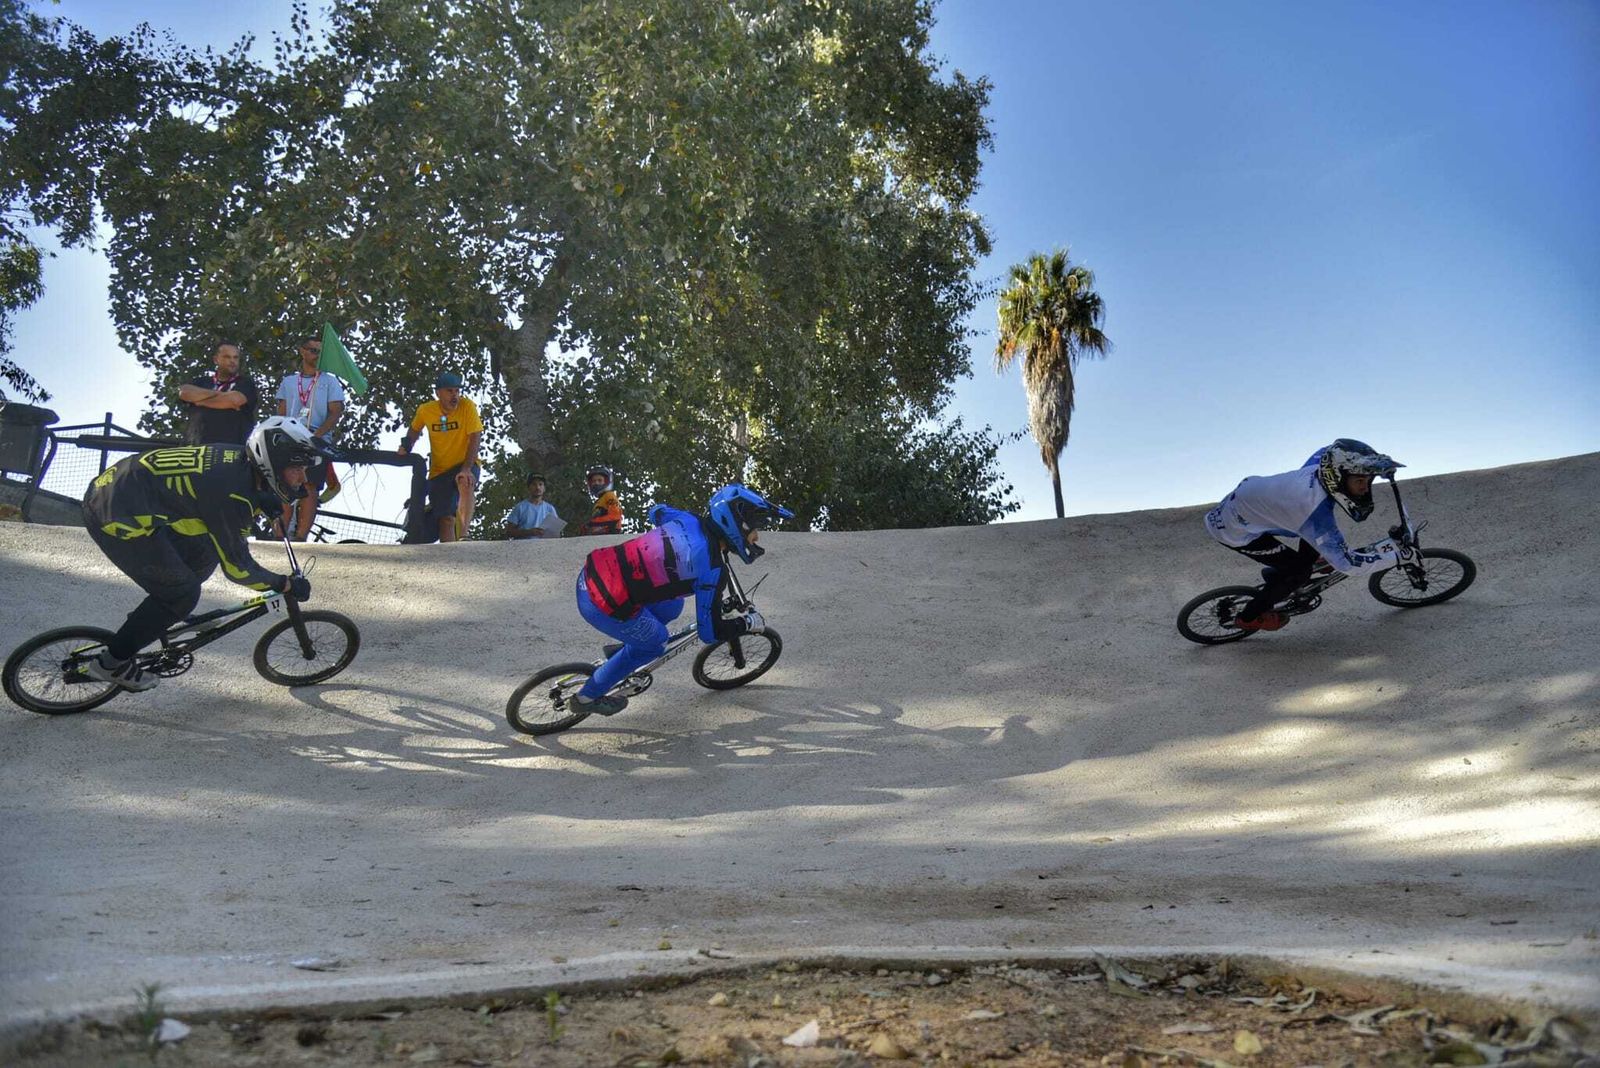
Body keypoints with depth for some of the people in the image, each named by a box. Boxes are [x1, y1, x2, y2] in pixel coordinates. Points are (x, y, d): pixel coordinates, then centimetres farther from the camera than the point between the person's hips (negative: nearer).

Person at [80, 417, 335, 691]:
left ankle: (151, 618, 27)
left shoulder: (239, 460, 1)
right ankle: (112, 663, 9)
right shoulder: (231, 493, -23)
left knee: (204, 555, 12)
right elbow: (236, 566, -14)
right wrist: (287, 584, -5)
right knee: (183, 593, -3)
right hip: (115, 514, -9)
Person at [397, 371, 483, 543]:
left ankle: (462, 538, -40)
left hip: (465, 465, -3)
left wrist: (466, 469, -30)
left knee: (465, 483, -37)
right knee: (445, 519, -2)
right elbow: (414, 430, 16)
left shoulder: (467, 406, -15)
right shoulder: (425, 410, -7)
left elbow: (475, 438, -20)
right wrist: (405, 447, 0)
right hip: (439, 471, 3)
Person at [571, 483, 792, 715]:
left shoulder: (688, 520, 5)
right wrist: (749, 623, 9)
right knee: (654, 643, 19)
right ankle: (589, 696, 30)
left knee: (672, 607, 21)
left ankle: (620, 655, 37)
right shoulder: (713, 569, -15)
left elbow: (657, 511, 28)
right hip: (603, 605, -8)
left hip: (591, 572, 8)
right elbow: (710, 632, -8)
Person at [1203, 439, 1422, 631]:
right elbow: (1348, 563, -33)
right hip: (1234, 529, -8)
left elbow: (1334, 451, 11)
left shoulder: (1322, 463, -16)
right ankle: (1250, 617, 16)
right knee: (1299, 570, -3)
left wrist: (1380, 465, 6)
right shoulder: (1315, 511, -38)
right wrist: (1398, 550, -26)